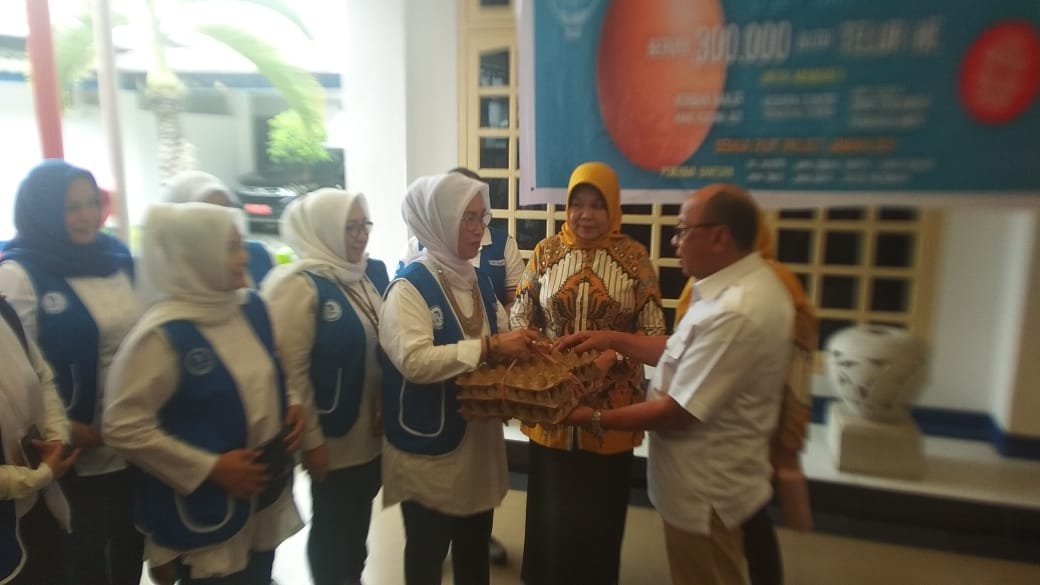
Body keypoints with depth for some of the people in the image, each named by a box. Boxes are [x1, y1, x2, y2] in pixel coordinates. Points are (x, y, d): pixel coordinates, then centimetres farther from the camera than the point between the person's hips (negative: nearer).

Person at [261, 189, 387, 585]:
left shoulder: (374, 273, 2)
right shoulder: (300, 285, -17)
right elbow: (291, 370, -18)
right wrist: (311, 440, -15)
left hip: (373, 431, 6)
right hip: (334, 436, -6)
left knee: (360, 517, 23)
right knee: (332, 524, 14)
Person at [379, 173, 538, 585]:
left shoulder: (479, 284, 7)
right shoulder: (409, 286, -16)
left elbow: (502, 341, 13)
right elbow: (414, 360, -30)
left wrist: (520, 345, -9)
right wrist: (489, 347, -31)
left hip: (479, 440, 7)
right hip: (429, 448, -6)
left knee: (475, 550, 23)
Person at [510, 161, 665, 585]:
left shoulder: (634, 257, -5)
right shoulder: (546, 251, 1)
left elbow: (653, 329, -5)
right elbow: (520, 312, 4)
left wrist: (611, 355, -20)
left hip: (610, 402, -1)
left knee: (601, 508, 14)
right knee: (550, 503, 16)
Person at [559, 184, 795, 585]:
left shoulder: (737, 312, -33)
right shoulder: (740, 285, 1)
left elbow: (678, 412, -27)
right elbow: (684, 353, 9)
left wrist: (595, 419, -16)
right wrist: (613, 339, 2)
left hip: (706, 491, -9)